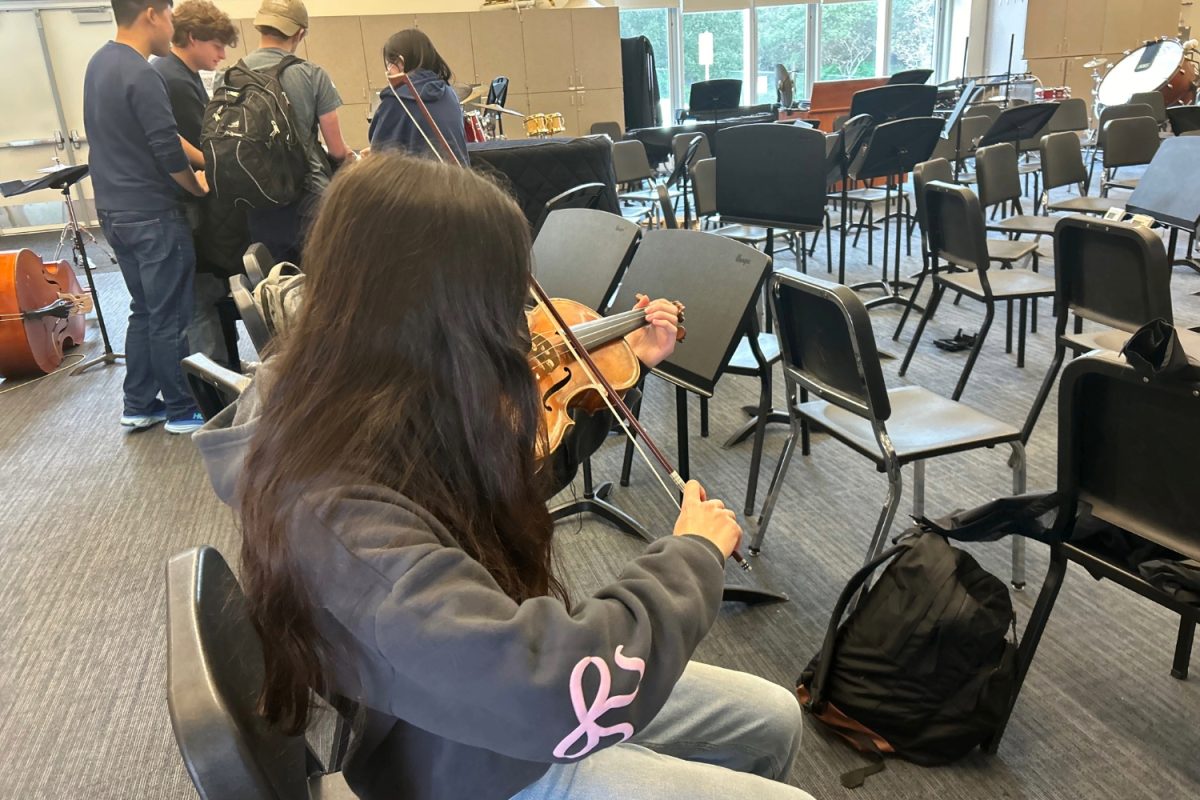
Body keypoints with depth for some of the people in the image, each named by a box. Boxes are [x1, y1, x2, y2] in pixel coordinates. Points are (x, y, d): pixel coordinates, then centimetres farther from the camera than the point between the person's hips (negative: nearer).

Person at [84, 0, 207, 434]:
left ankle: (138, 406, 24)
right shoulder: (141, 76, -19)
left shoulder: (98, 63, 10)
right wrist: (199, 187, -1)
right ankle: (183, 410, 12)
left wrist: (199, 166, 14)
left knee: (144, 310, 17)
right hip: (153, 216, -9)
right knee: (170, 317, 1)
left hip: (115, 211, 9)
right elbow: (167, 153, -19)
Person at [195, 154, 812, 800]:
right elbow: (570, 696, -43)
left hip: (505, 689, 7)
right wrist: (695, 553, -26)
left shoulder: (386, 406, -11)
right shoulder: (338, 514, -38)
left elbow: (500, 486, 8)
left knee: (773, 720, 17)